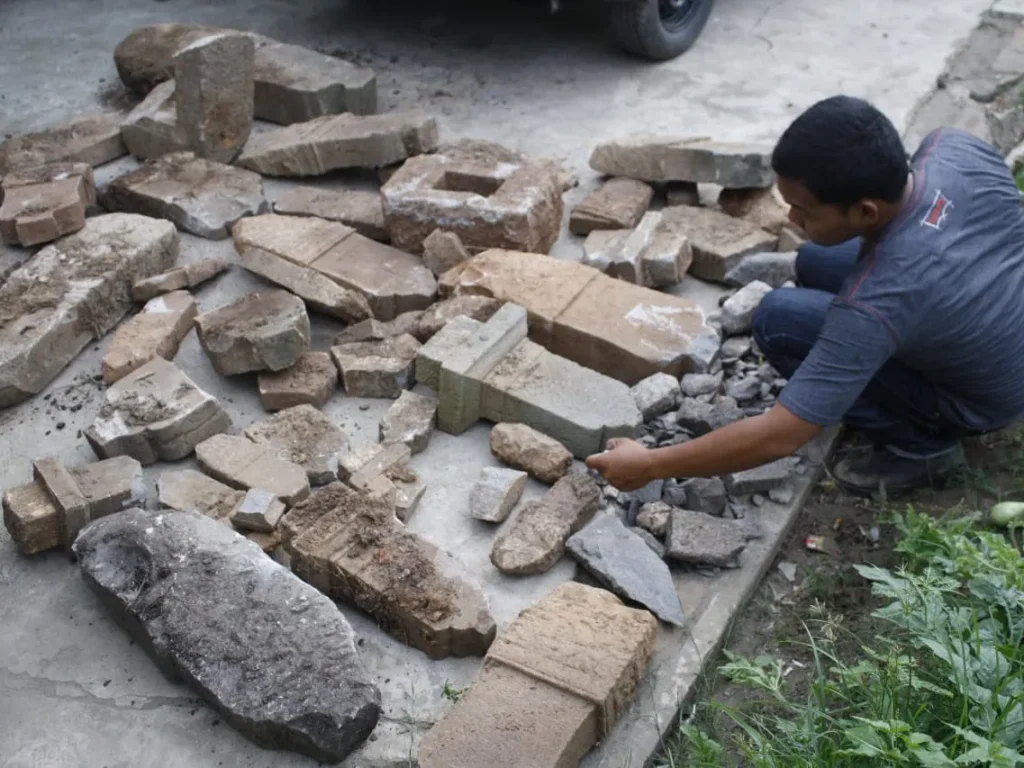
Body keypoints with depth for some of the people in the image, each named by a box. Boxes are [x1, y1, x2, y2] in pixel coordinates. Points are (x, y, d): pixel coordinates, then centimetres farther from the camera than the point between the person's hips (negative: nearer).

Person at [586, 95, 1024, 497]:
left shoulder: (877, 304, -39)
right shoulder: (954, 146, -21)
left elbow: (778, 437, -35)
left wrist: (651, 466, -27)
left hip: (983, 401, -7)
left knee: (780, 320, -21)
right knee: (816, 264, 7)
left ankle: (919, 446, -4)